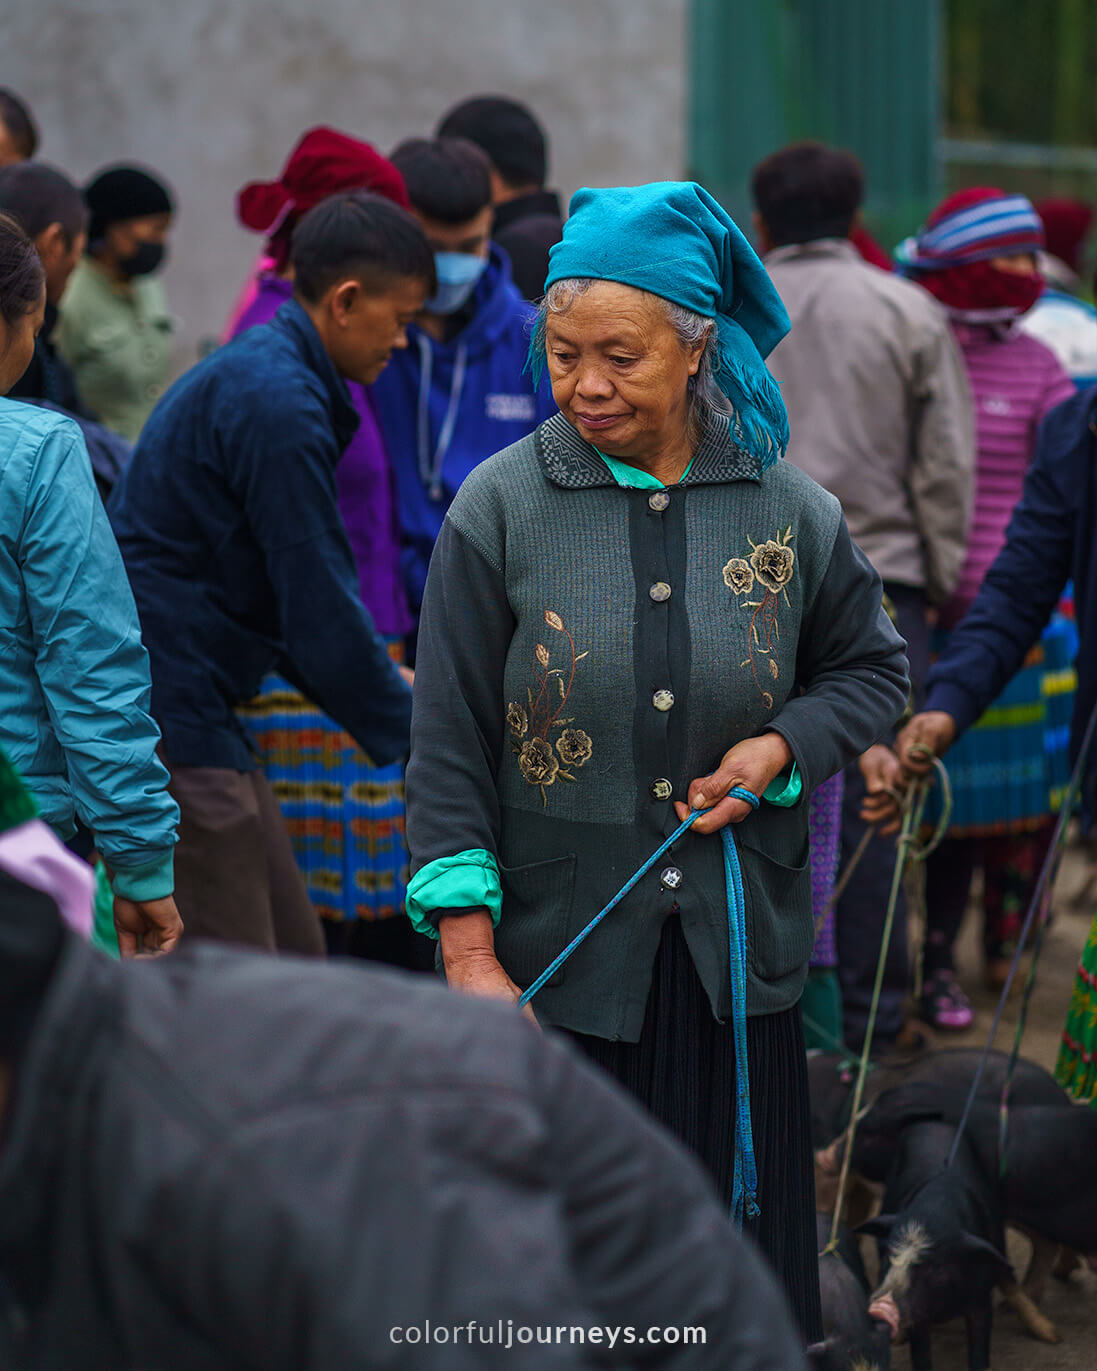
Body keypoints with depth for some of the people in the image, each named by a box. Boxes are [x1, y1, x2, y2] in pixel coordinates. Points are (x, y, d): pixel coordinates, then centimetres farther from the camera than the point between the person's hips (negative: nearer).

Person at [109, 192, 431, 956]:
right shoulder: (277, 404, -16)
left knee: (295, 954, 12)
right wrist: (409, 734, -5)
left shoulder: (257, 373, 17)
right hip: (168, 720, -11)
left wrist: (383, 690, 22)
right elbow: (322, 607, -15)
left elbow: (295, 599, 25)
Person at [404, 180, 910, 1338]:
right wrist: (469, 949, -11)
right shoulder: (500, 508, -5)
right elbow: (448, 744, -5)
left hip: (735, 957, 2)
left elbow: (871, 669, 15)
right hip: (555, 953, -2)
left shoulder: (789, 511, 0)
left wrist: (783, 748, -6)